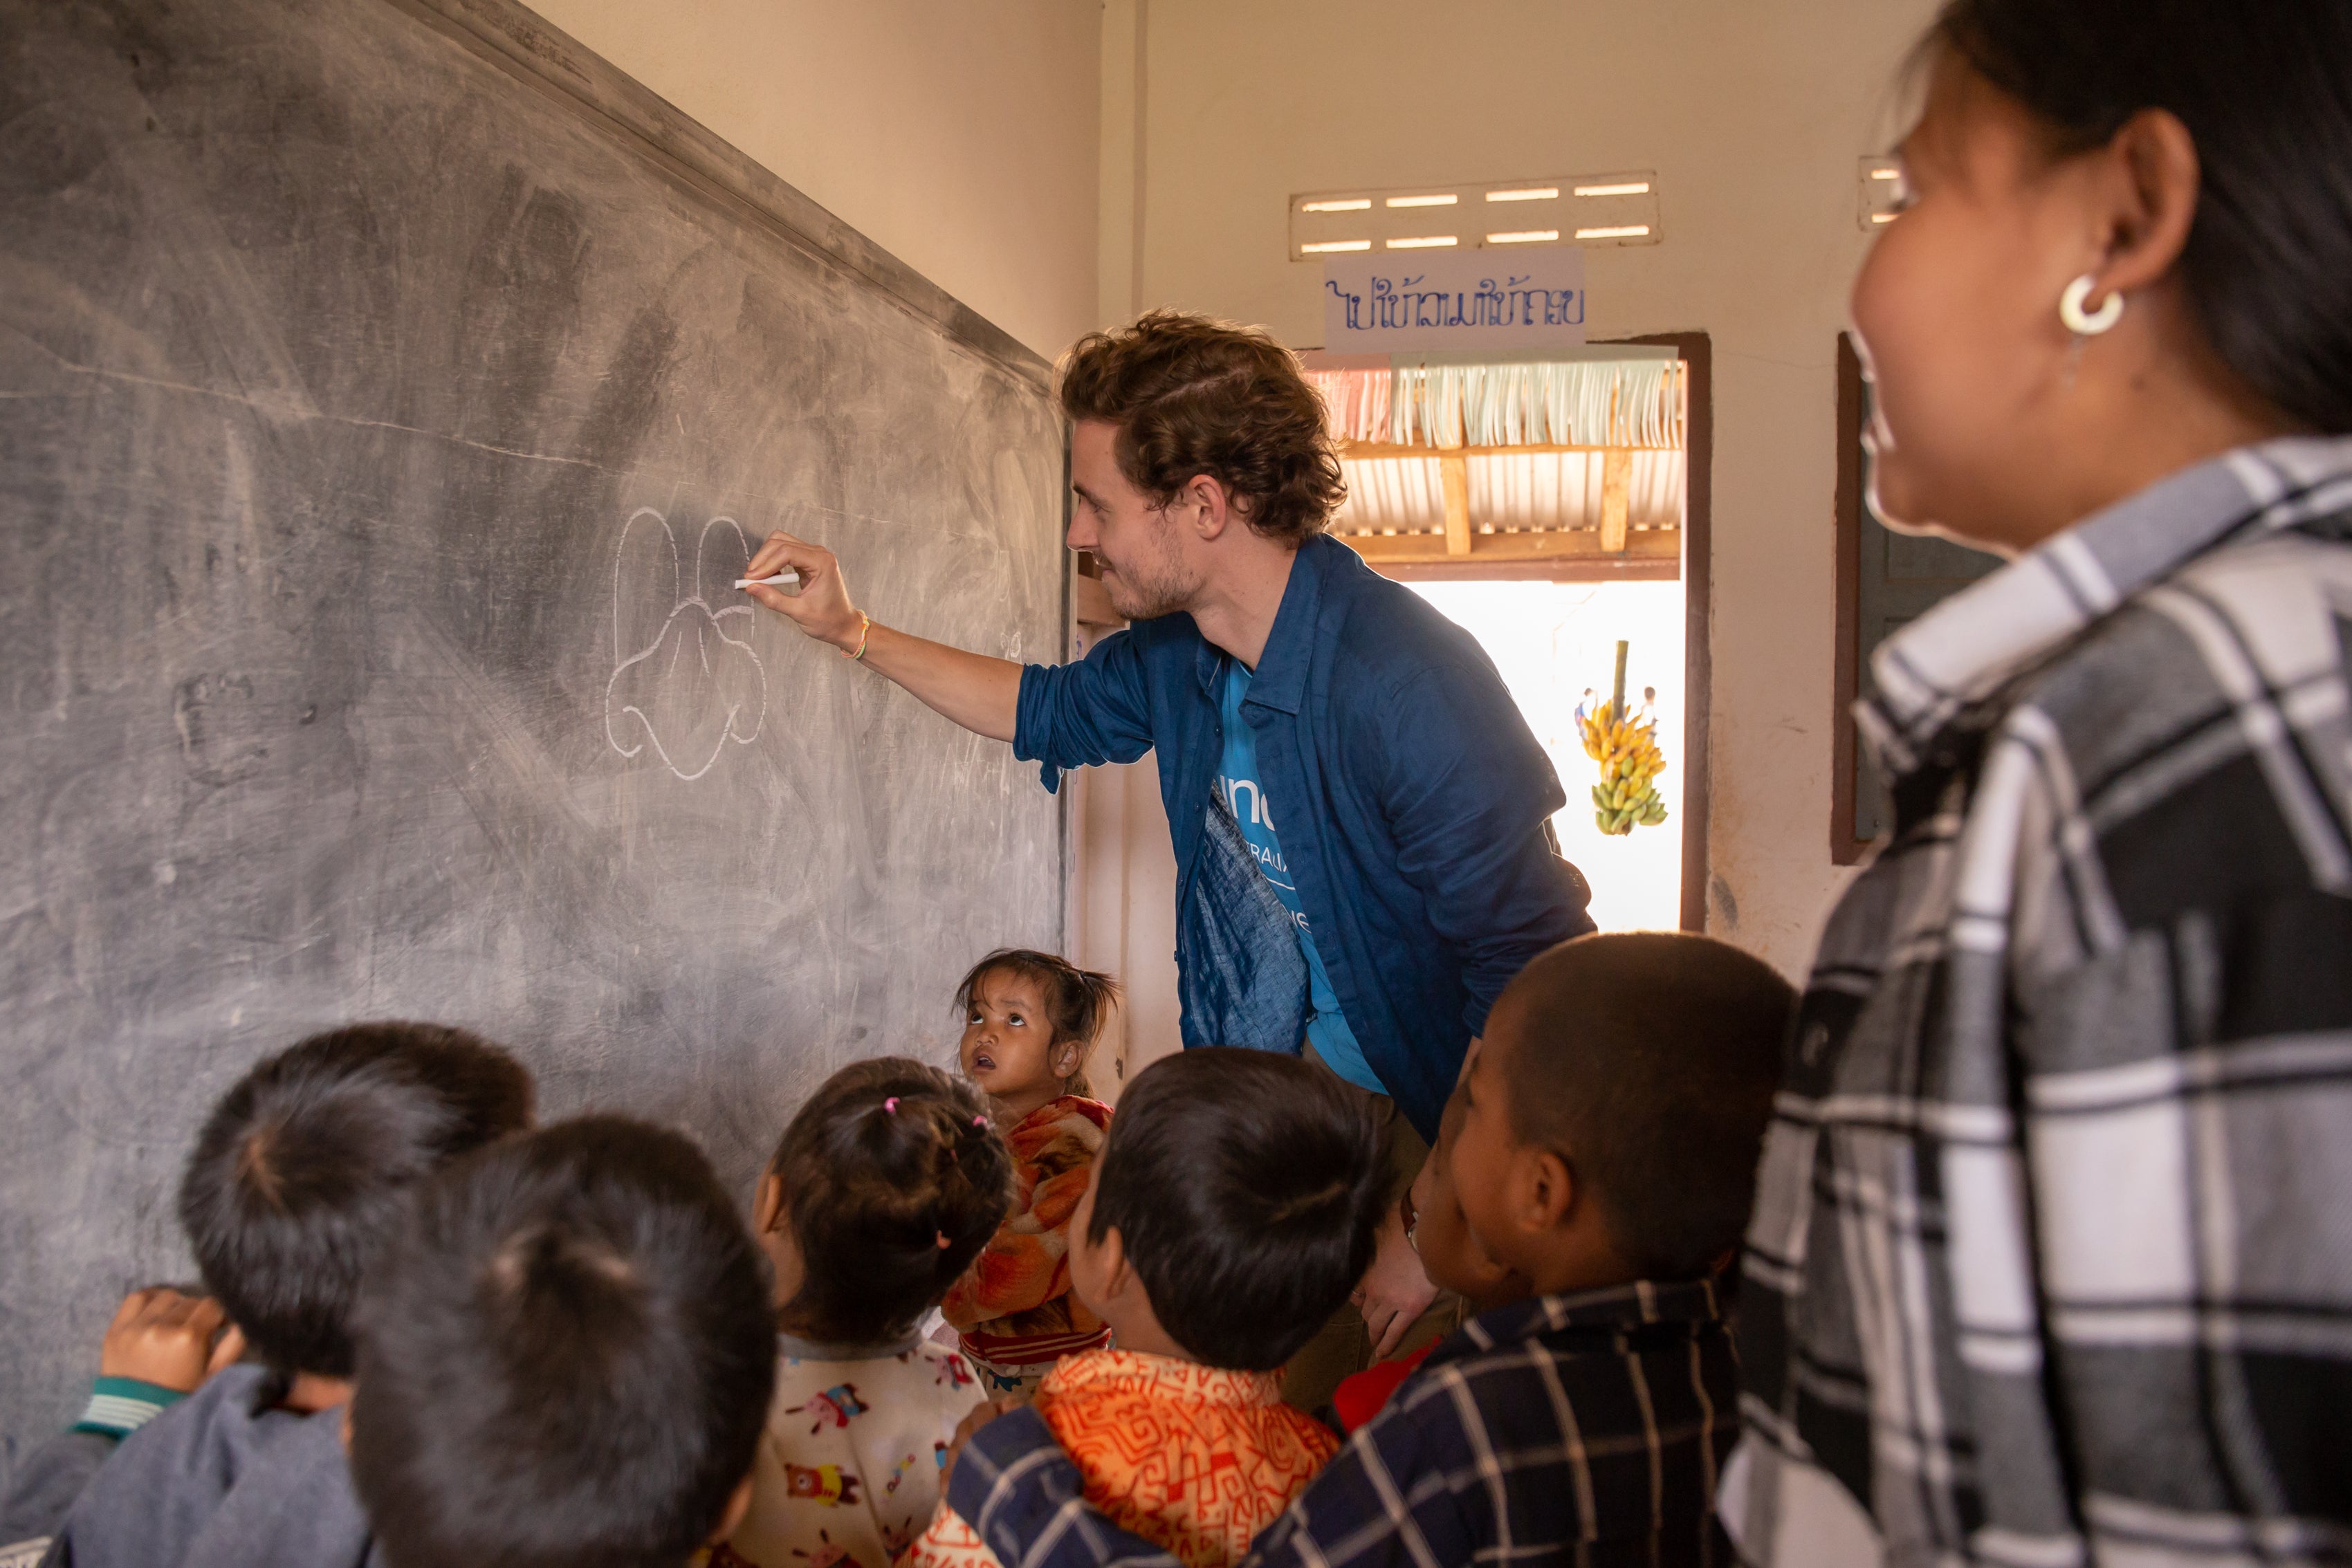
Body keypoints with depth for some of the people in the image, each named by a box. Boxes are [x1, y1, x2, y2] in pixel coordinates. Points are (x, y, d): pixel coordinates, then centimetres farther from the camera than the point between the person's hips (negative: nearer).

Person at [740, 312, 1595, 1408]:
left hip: (1434, 1128, -6)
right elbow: (1049, 712, 22)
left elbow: (1540, 981, -24)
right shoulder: (1179, 656, -2)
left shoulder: (1407, 681, -27)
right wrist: (852, 632, 20)